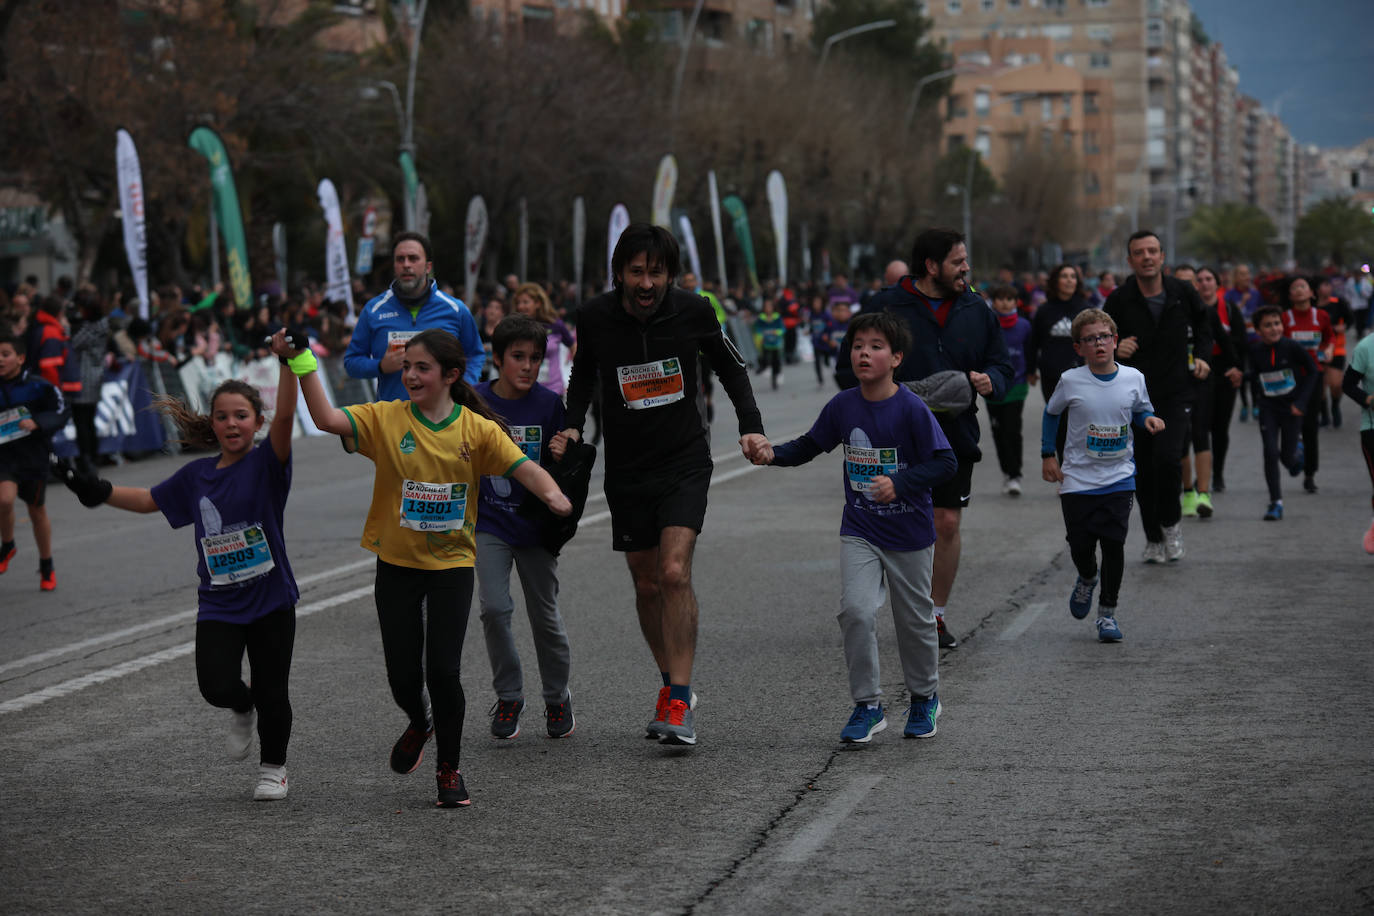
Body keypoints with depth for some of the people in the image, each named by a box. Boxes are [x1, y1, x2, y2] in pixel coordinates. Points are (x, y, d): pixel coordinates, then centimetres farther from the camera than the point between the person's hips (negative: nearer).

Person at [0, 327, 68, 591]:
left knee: (37, 510, 14)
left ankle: (47, 567, 33)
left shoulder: (38, 386, -10)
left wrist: (36, 423, -21)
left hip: (33, 455, -1)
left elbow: (60, 413, -5)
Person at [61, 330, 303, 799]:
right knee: (217, 686, -14)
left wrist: (289, 361, -38)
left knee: (271, 693, 5)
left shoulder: (267, 464, -7)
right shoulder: (196, 475, 5)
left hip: (271, 600, -2)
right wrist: (99, 492, 10)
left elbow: (285, 416, -25)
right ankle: (242, 708, 23)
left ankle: (273, 767, 30)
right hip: (218, 604, 3)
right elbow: (149, 500, 20)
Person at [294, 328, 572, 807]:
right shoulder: (386, 419, -5)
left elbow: (525, 469, -15)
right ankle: (418, 723, 40)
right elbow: (327, 418, -17)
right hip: (397, 565, 1)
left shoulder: (476, 429, -6)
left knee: (443, 671, -9)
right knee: (403, 674, 4)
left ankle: (449, 768, 13)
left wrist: (551, 493, -36)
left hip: (452, 565, -1)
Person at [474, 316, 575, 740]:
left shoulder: (549, 405, -6)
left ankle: (558, 701, 26)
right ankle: (508, 697, 6)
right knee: (494, 608, -13)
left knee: (545, 617, 6)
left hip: (535, 526, 0)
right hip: (490, 524, 0)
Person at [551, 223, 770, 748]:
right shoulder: (595, 318, -8)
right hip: (626, 469, 2)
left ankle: (679, 704, -16)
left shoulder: (693, 312, -10)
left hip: (685, 462, -2)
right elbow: (583, 373, 12)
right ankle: (673, 684, 28)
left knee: (674, 572, -18)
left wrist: (751, 427, -2)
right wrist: (573, 426, -1)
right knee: (646, 585, 8)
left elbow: (731, 366, 7)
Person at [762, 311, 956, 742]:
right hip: (860, 532, 3)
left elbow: (946, 462, -16)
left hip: (908, 533, -2)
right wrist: (773, 454, -8)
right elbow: (810, 445, 10)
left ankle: (924, 698, 34)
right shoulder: (842, 406, -3)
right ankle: (867, 705, -1)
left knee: (914, 620, 11)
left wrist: (899, 483, -28)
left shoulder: (911, 409, -16)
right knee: (856, 610, -14)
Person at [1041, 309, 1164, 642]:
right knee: (1080, 545, 3)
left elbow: (1141, 411, 13)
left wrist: (1150, 420, -10)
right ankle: (1087, 579, 39)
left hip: (1118, 478, 0)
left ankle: (1108, 611, 10)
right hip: (1077, 478, 0)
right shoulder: (1071, 382, -7)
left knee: (1113, 543, -6)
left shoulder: (1133, 379, -3)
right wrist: (1048, 455, 7)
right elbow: (1051, 414, 10)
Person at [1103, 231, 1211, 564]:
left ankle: (1171, 523, 3)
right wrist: (1115, 349, -16)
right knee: (1143, 470, 3)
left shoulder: (1182, 293, -1)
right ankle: (1153, 537, 21)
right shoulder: (1119, 301, -5)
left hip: (1175, 392, -1)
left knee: (1168, 457, -20)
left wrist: (1201, 355, 5)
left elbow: (1202, 325, 20)